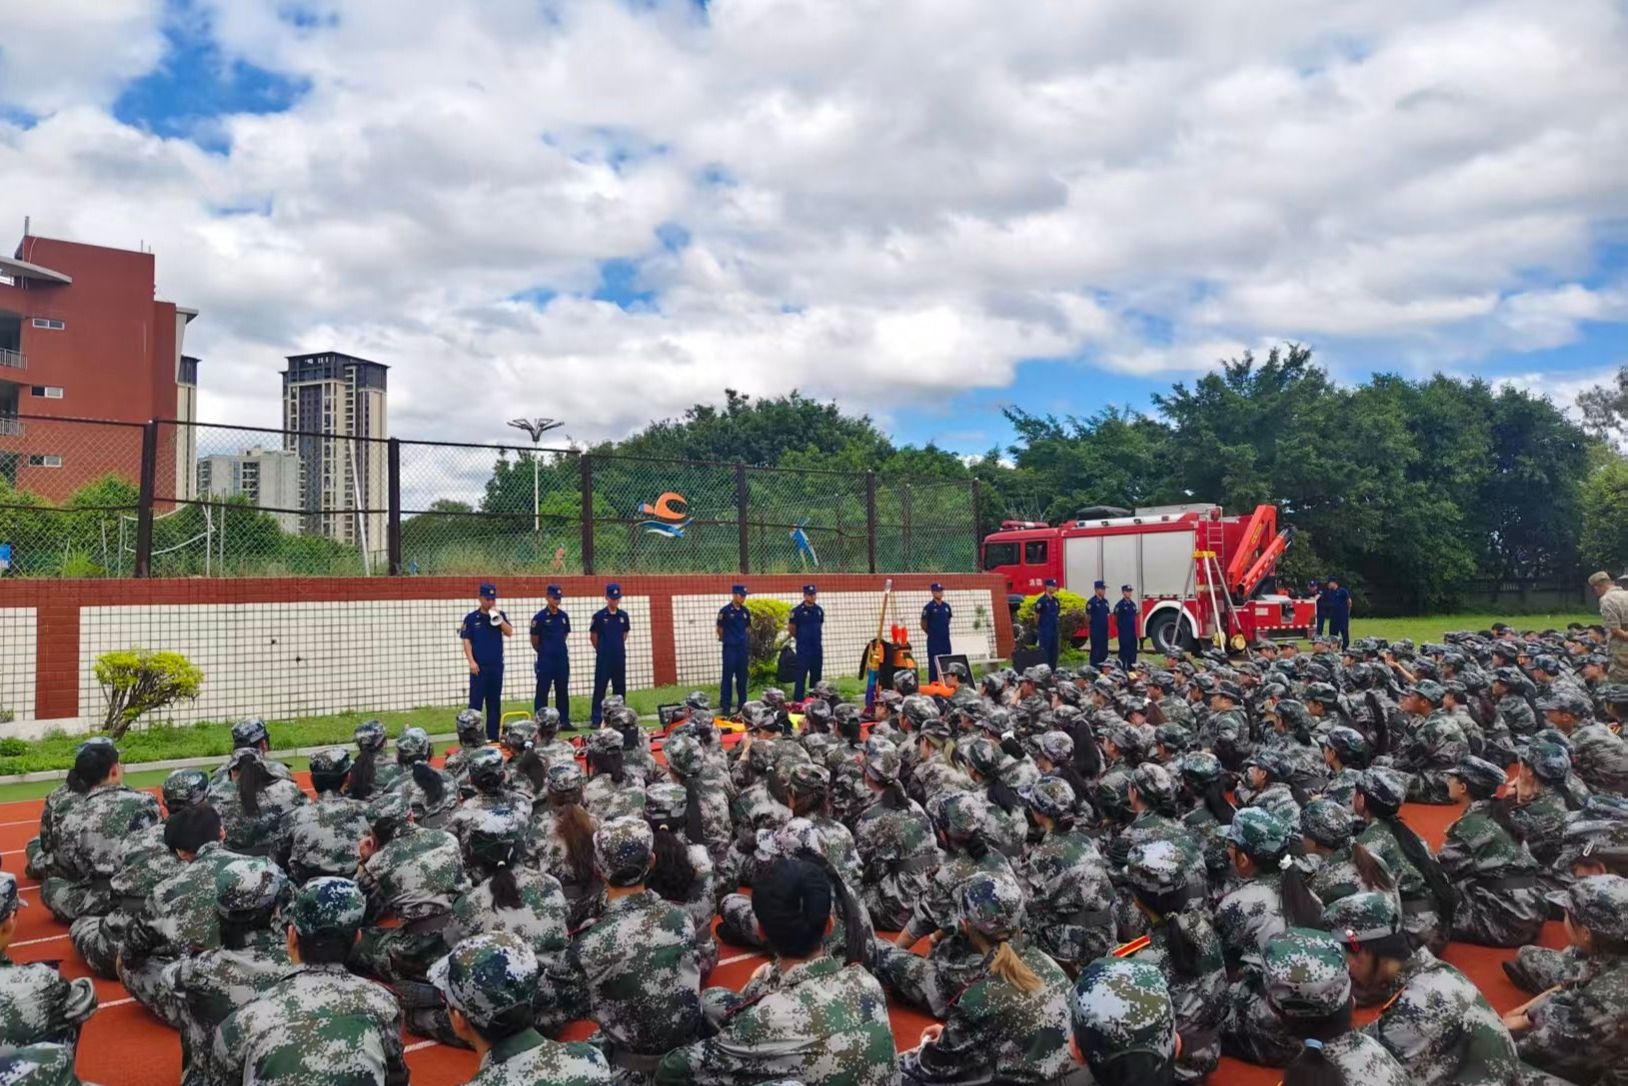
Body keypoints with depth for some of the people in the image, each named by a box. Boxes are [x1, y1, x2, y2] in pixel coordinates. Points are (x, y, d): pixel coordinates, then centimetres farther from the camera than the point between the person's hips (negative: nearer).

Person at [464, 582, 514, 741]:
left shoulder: (500, 616, 9)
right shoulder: (471, 618, 0)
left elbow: (509, 633, -3)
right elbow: (466, 640, -3)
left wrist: (498, 618, -14)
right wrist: (471, 661, -12)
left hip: (496, 665, 3)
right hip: (479, 666, -3)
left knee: (495, 702, 8)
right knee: (476, 701, -5)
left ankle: (493, 736, 13)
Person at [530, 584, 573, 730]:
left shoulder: (563, 616, 7)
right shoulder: (540, 617, -9)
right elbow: (534, 640, -2)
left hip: (562, 658, 5)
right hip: (545, 660, -5)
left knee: (563, 690, 9)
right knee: (542, 691, 0)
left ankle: (564, 721, 16)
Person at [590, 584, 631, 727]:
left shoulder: (623, 616, 6)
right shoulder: (599, 616, -6)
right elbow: (593, 637, 3)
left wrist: (618, 648, 13)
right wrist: (601, 650, 9)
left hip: (620, 657, 4)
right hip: (603, 659, -4)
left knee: (620, 688, 9)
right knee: (600, 688, -2)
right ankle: (596, 719, 0)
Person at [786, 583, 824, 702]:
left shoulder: (819, 610, 9)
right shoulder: (797, 611, -9)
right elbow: (790, 628, -2)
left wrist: (816, 637, 13)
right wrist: (801, 638, 6)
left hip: (817, 647, 6)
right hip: (803, 648, -6)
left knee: (816, 675, 11)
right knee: (801, 675, -6)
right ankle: (797, 700, -4)